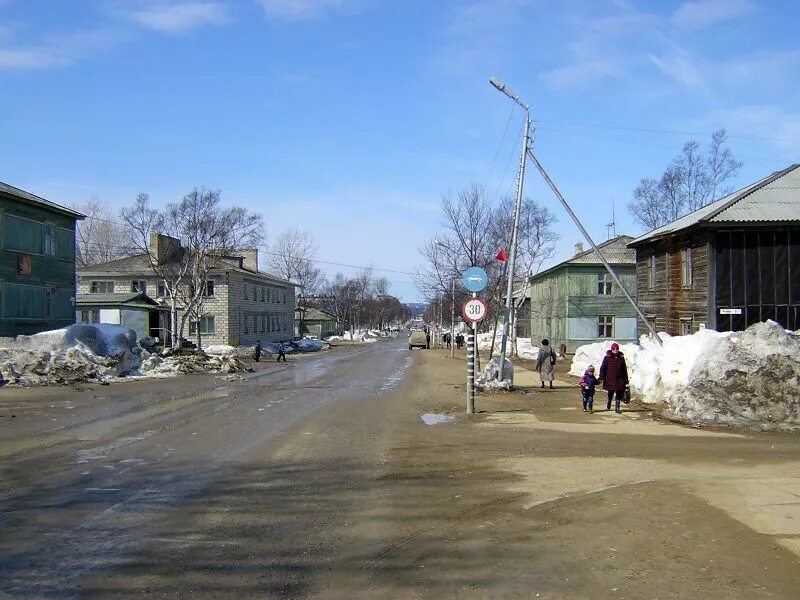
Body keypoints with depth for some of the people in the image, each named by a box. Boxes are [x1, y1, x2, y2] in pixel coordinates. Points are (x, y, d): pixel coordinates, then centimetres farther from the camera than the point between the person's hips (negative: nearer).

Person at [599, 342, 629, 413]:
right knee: (611, 393, 11)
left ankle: (617, 408, 5)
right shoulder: (607, 357, -4)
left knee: (619, 394, -1)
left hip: (620, 379, 2)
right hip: (610, 379, -2)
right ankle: (608, 406, 36)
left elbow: (624, 369, 13)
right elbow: (603, 367, -3)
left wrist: (626, 379, 12)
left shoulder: (621, 357, 6)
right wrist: (602, 377, -9)